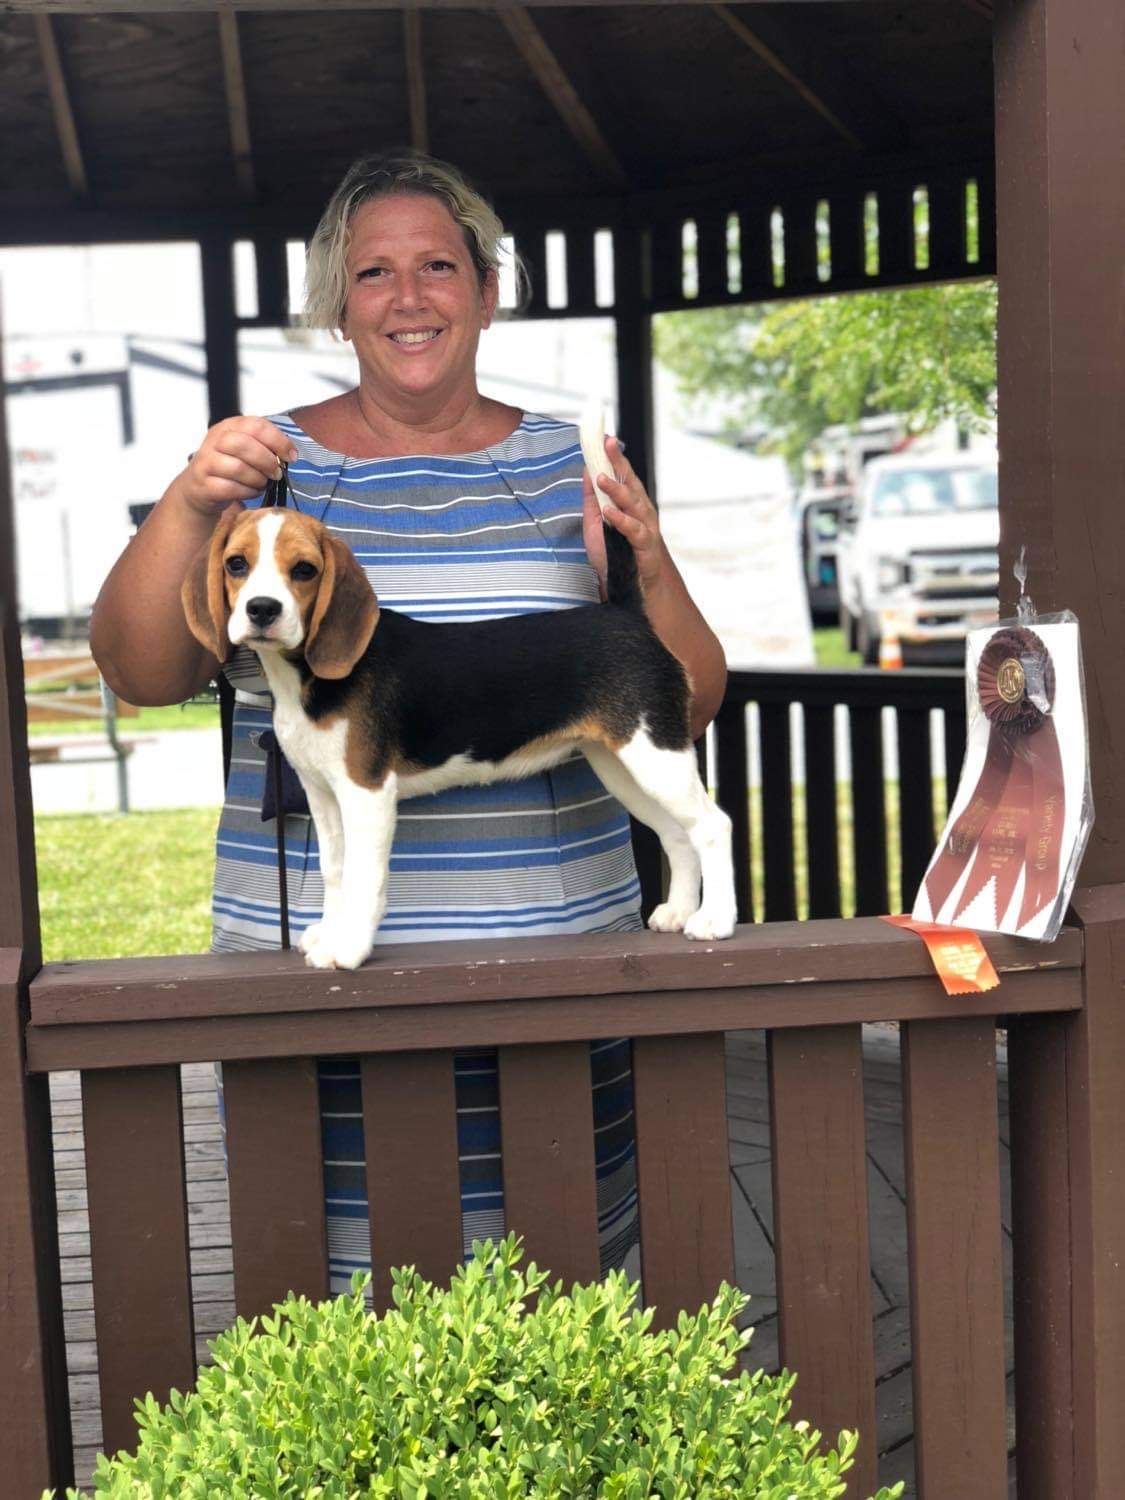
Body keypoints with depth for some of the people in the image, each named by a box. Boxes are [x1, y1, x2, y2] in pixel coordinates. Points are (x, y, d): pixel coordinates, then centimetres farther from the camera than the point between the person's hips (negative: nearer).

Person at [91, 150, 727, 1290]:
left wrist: (649, 569, -13)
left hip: (557, 957, 1)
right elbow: (139, 672, -2)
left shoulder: (567, 467, 8)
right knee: (345, 1283, 2)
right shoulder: (272, 465, 7)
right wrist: (185, 507, -16)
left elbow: (684, 712, 6)